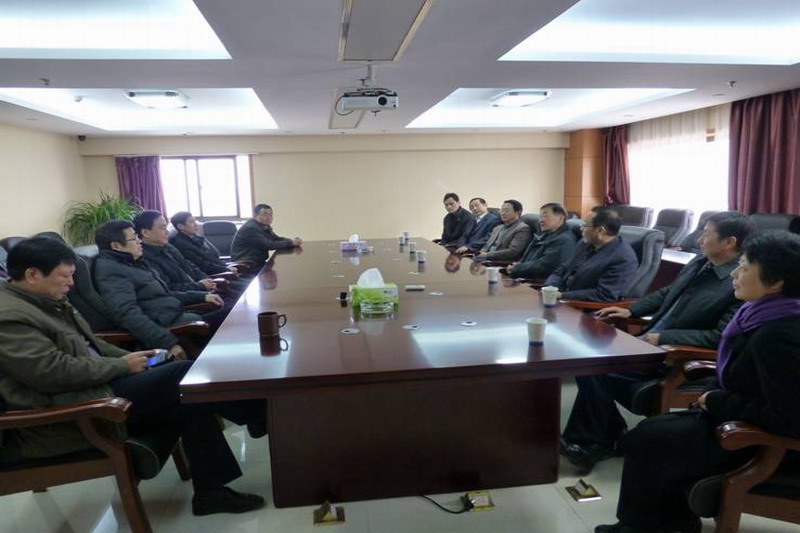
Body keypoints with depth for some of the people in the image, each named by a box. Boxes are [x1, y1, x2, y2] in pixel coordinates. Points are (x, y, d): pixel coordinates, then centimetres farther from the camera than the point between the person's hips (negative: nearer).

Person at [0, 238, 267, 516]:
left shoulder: (45, 300, 13)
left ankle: (210, 491, 0)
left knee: (188, 401, -7)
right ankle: (258, 417, -1)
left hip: (93, 384, 10)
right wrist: (123, 366, -15)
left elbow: (88, 344, 20)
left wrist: (130, 357, 4)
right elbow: (55, 372, -25)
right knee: (186, 375, -17)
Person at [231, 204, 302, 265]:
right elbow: (268, 245, -24)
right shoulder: (250, 228, -19)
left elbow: (277, 239, 12)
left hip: (258, 262, 9)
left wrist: (293, 241, -9)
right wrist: (291, 243, -22)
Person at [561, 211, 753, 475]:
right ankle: (586, 439, 8)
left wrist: (664, 337, -22)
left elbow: (720, 337, -21)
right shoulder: (699, 263, 8)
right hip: (650, 341, 8)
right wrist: (630, 310, 8)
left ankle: (601, 441, 6)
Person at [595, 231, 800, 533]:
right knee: (651, 431, 11)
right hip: (735, 418, 9)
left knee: (643, 443, -3)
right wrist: (714, 396, -1)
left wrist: (718, 403, -20)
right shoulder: (765, 314, -2)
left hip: (756, 438, -9)